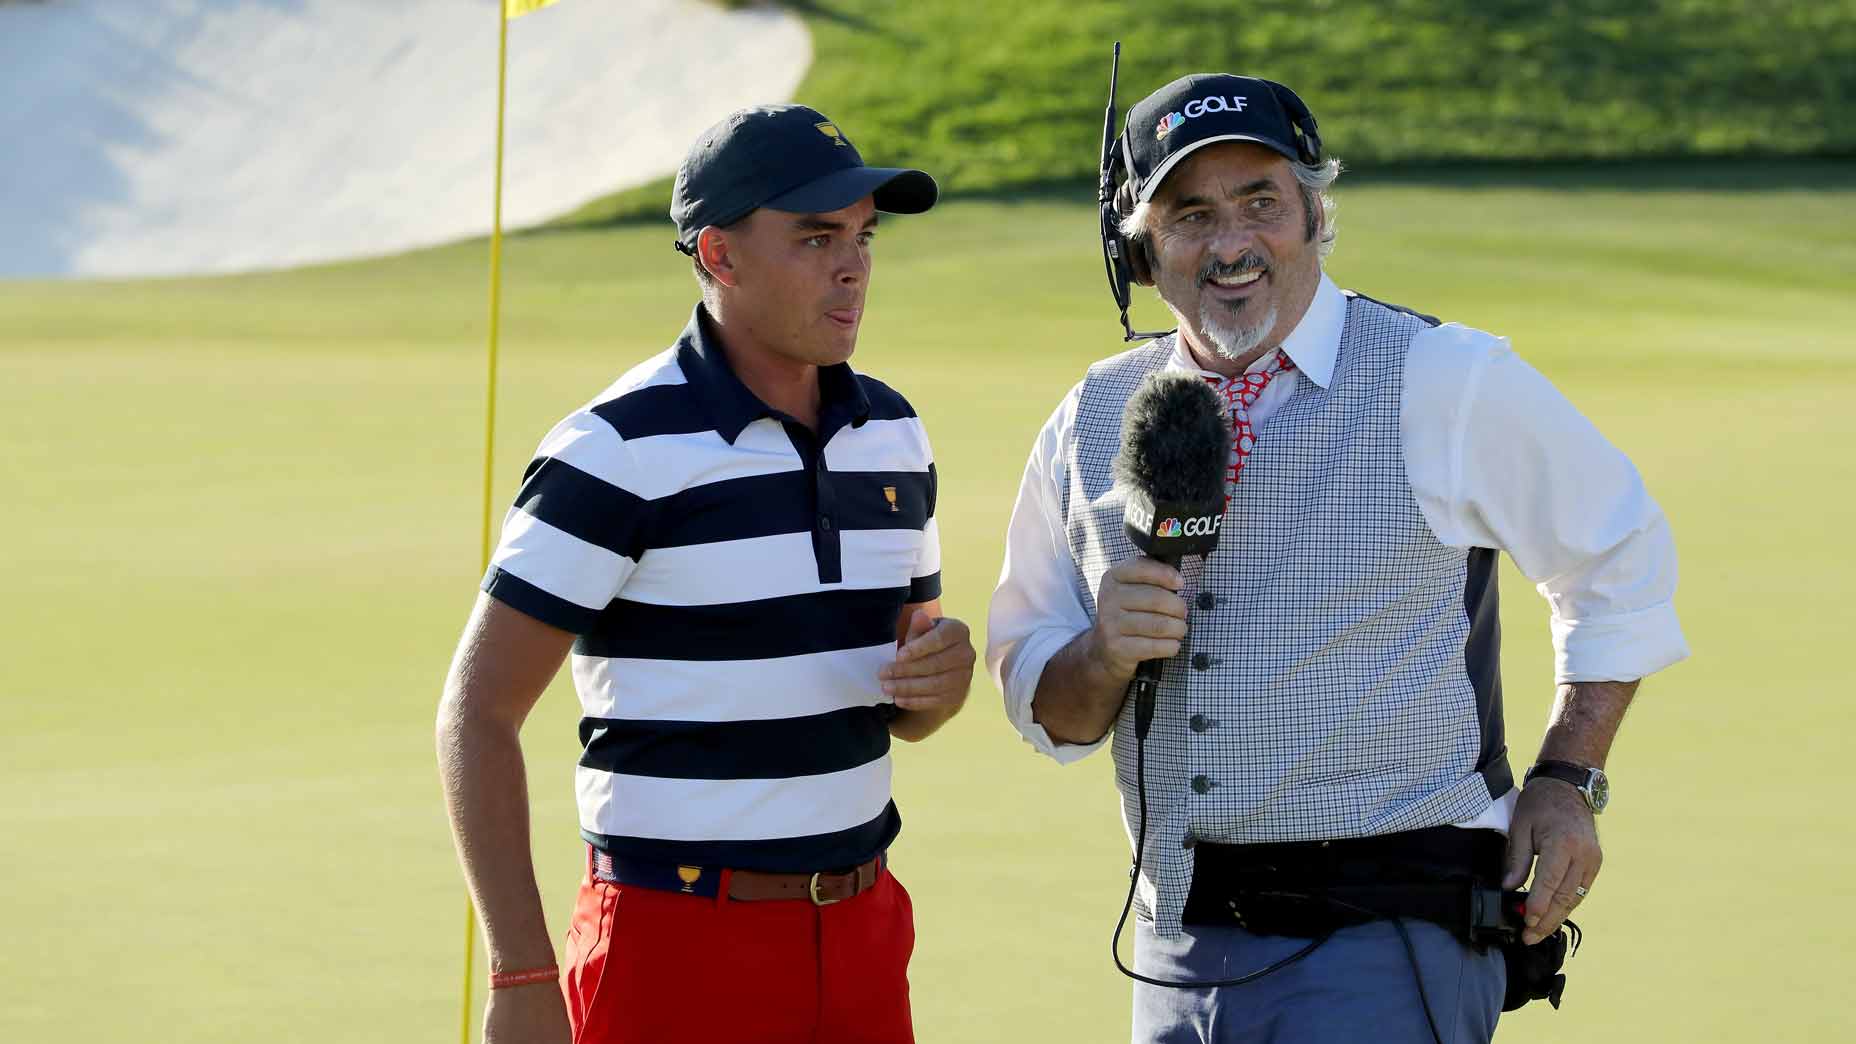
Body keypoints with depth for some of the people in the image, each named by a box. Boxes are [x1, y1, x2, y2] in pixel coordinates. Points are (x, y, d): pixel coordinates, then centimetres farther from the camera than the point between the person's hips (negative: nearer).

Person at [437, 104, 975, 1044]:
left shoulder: (892, 435, 10)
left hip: (862, 942, 6)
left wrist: (941, 676, -6)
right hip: (676, 951, -6)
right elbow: (478, 714, -12)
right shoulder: (620, 451, -12)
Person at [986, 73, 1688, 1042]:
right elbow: (1039, 705, 12)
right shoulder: (1096, 420, 8)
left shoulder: (1449, 383, -4)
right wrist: (1102, 655, -10)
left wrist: (1567, 781, 2)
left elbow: (1620, 560, 9)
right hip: (1180, 950, 4)